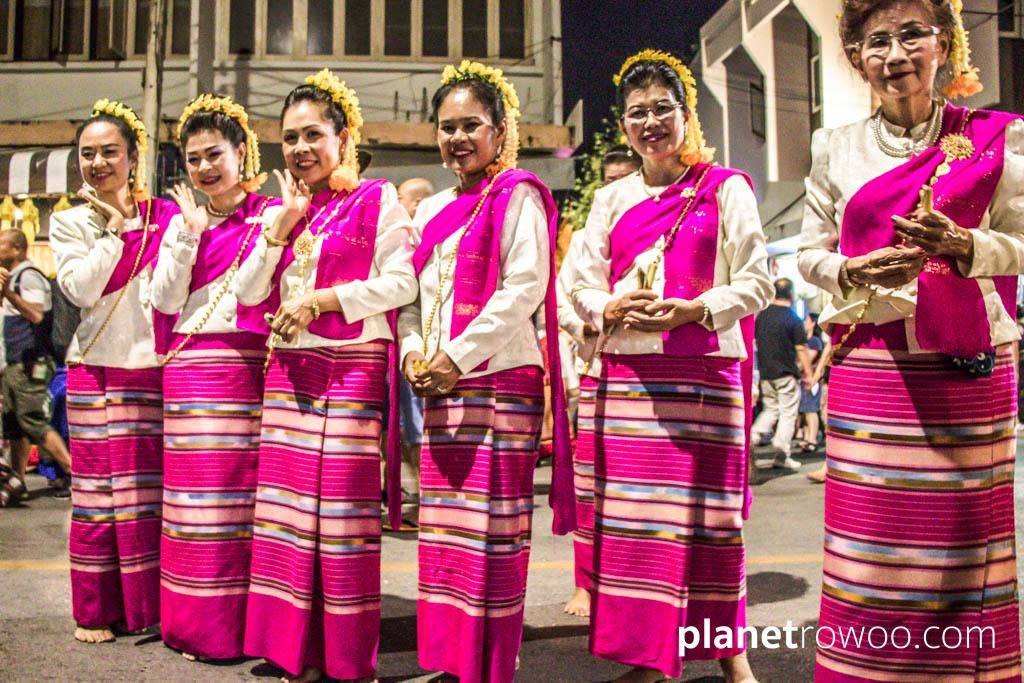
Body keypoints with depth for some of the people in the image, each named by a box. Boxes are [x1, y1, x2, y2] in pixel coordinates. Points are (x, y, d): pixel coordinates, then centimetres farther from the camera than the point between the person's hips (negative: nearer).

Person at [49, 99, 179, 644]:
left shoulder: (164, 216, 6)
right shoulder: (69, 222, 10)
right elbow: (82, 289, -7)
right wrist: (114, 227, -6)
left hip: (154, 368, 0)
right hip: (96, 370, 1)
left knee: (150, 488, 4)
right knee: (97, 489, 5)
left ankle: (149, 605, 17)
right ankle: (96, 609, 18)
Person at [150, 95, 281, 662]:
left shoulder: (269, 217, 3)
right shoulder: (182, 222, 16)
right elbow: (166, 299, 6)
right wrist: (190, 233, -2)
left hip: (243, 365, -4)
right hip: (187, 369, 4)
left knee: (238, 492, -4)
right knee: (191, 492, 6)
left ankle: (236, 625, 8)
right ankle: (191, 623, 17)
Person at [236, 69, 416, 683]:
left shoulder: (377, 200, 1)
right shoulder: (282, 211, 18)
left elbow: (401, 283, -9)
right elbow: (249, 292, 11)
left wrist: (317, 299, -13)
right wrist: (282, 227, 0)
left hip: (352, 367, -6)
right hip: (289, 372, 6)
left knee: (344, 514, -3)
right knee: (289, 511, 6)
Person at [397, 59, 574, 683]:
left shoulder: (517, 196, -1)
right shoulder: (433, 211, 20)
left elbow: (524, 288, -12)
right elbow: (412, 293, 20)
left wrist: (457, 356, -15)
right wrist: (412, 351, 1)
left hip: (500, 380, -7)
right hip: (439, 387, 7)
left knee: (491, 528, -4)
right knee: (444, 527, 9)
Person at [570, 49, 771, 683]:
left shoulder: (725, 188, 4)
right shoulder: (612, 199, 14)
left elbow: (757, 283, -1)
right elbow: (583, 285, 14)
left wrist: (693, 309, -17)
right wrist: (612, 309, -8)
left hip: (704, 369, -3)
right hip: (627, 372, 3)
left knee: (709, 509, 2)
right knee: (633, 511, 4)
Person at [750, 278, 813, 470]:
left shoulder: (762, 314, 4)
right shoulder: (793, 318, -11)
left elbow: (754, 341, 12)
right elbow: (801, 349, -11)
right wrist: (808, 373, -4)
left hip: (765, 372, 5)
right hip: (787, 373, -5)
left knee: (770, 409, 19)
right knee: (788, 413, 3)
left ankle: (754, 435, -4)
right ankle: (782, 456, 3)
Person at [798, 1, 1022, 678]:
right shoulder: (835, 148, 8)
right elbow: (810, 253, 10)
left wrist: (959, 244, -15)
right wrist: (854, 273, -10)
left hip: (968, 367, 0)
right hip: (870, 365, 1)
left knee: (964, 535, 5)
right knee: (871, 537, 3)